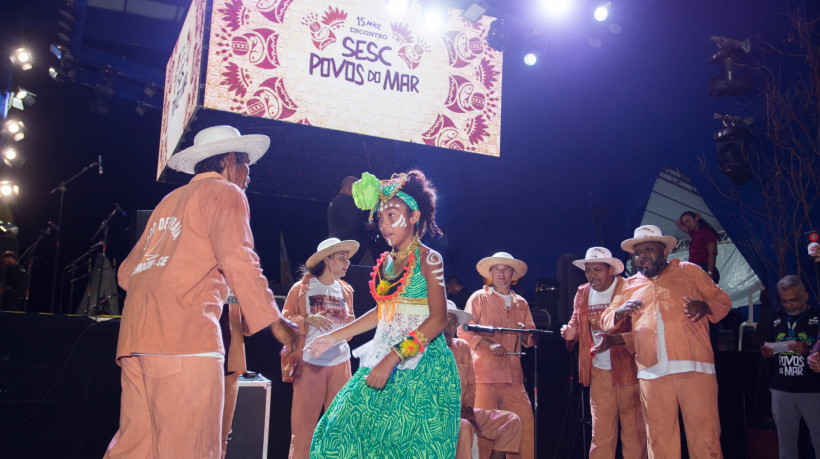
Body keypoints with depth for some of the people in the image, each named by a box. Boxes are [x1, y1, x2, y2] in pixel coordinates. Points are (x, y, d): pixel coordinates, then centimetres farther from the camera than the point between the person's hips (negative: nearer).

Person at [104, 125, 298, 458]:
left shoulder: (170, 200, 29)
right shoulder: (224, 192, 5)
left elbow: (127, 272, 27)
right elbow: (237, 260, -10)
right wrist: (275, 321, -6)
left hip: (135, 335, 8)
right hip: (185, 331, -8)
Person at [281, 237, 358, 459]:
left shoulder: (346, 291, 11)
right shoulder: (301, 288, -1)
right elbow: (285, 318, -2)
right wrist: (307, 320, -18)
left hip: (340, 362, 4)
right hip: (309, 363, -4)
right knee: (304, 423, -1)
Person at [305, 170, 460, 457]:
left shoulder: (428, 259, -8)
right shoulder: (386, 261, 11)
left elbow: (438, 319, -16)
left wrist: (393, 358, -22)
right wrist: (333, 337, 20)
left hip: (421, 364, -7)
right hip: (384, 360, 7)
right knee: (353, 426, 5)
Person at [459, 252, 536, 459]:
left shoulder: (521, 303, 21)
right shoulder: (479, 298, 7)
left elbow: (530, 339, 21)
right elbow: (464, 332, -1)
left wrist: (525, 334, -3)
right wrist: (488, 344, -16)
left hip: (513, 376, 4)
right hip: (484, 375, -4)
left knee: (526, 427, -2)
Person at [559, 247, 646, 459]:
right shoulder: (582, 294, 10)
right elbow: (577, 322, 20)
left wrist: (614, 339, -29)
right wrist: (571, 330, -4)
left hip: (628, 371, -4)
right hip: (599, 373, 4)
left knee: (634, 433, 2)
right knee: (600, 436, 5)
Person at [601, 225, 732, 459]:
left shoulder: (689, 271, 15)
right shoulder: (629, 286, 20)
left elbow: (722, 299, 15)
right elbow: (606, 321, 17)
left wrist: (705, 306, -8)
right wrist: (620, 312, -6)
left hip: (694, 369, -2)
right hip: (652, 375, 2)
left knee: (705, 439, -5)